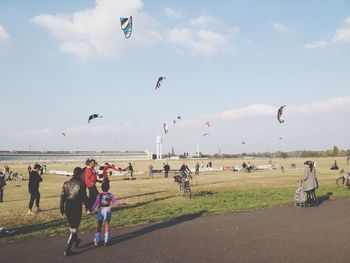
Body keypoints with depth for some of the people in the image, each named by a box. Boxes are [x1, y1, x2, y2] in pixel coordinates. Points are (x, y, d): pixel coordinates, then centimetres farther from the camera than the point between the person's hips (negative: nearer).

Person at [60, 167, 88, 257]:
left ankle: (76, 241, 46)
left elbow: (62, 197, 2)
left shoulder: (66, 183, 1)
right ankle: (67, 250, 3)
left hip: (67, 208, 5)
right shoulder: (81, 184, -14)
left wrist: (61, 210, 8)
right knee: (74, 229, 5)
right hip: (77, 209, -5)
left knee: (71, 226, 26)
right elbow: (84, 198, -12)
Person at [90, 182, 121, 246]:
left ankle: (97, 241, 12)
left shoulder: (99, 195, 0)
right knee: (107, 225, 11)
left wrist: (92, 208, -19)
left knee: (99, 225, 12)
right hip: (108, 210, 0)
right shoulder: (110, 195, 3)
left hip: (101, 210, 0)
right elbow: (114, 202, 0)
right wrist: (118, 204, 18)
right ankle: (106, 240, 5)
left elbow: (96, 202, -13)